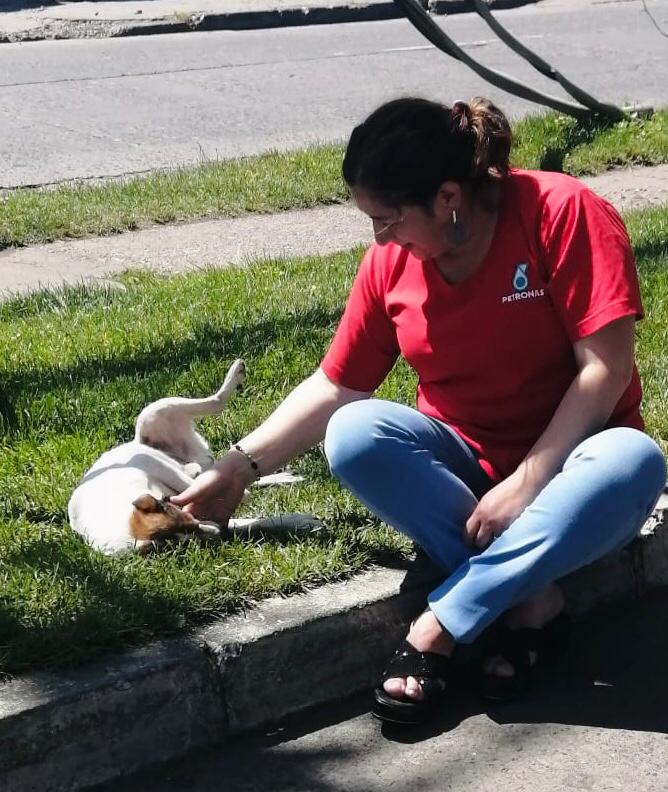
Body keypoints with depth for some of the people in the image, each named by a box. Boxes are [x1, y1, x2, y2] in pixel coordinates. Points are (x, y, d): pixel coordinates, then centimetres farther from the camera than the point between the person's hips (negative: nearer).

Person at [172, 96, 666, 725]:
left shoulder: (564, 213, -18)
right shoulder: (392, 262, -6)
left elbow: (607, 366, -20)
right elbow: (333, 387, 2)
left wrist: (526, 482, -23)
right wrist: (241, 466, -6)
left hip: (565, 453, -3)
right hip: (463, 459, 3)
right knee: (352, 437, -26)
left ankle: (435, 631, -29)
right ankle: (528, 599, -23)